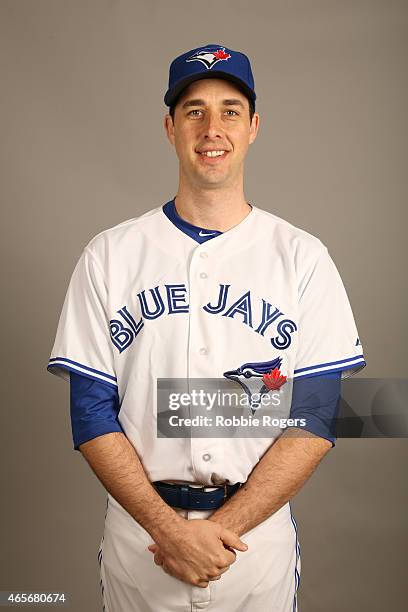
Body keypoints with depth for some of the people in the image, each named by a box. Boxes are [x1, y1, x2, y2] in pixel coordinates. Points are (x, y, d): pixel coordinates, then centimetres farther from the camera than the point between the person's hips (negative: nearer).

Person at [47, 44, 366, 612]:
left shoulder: (302, 256, -3)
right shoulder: (109, 255, -2)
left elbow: (316, 420, -6)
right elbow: (92, 414, -4)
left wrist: (224, 526, -14)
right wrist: (168, 527, -14)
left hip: (260, 534, 0)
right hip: (138, 532, 0)